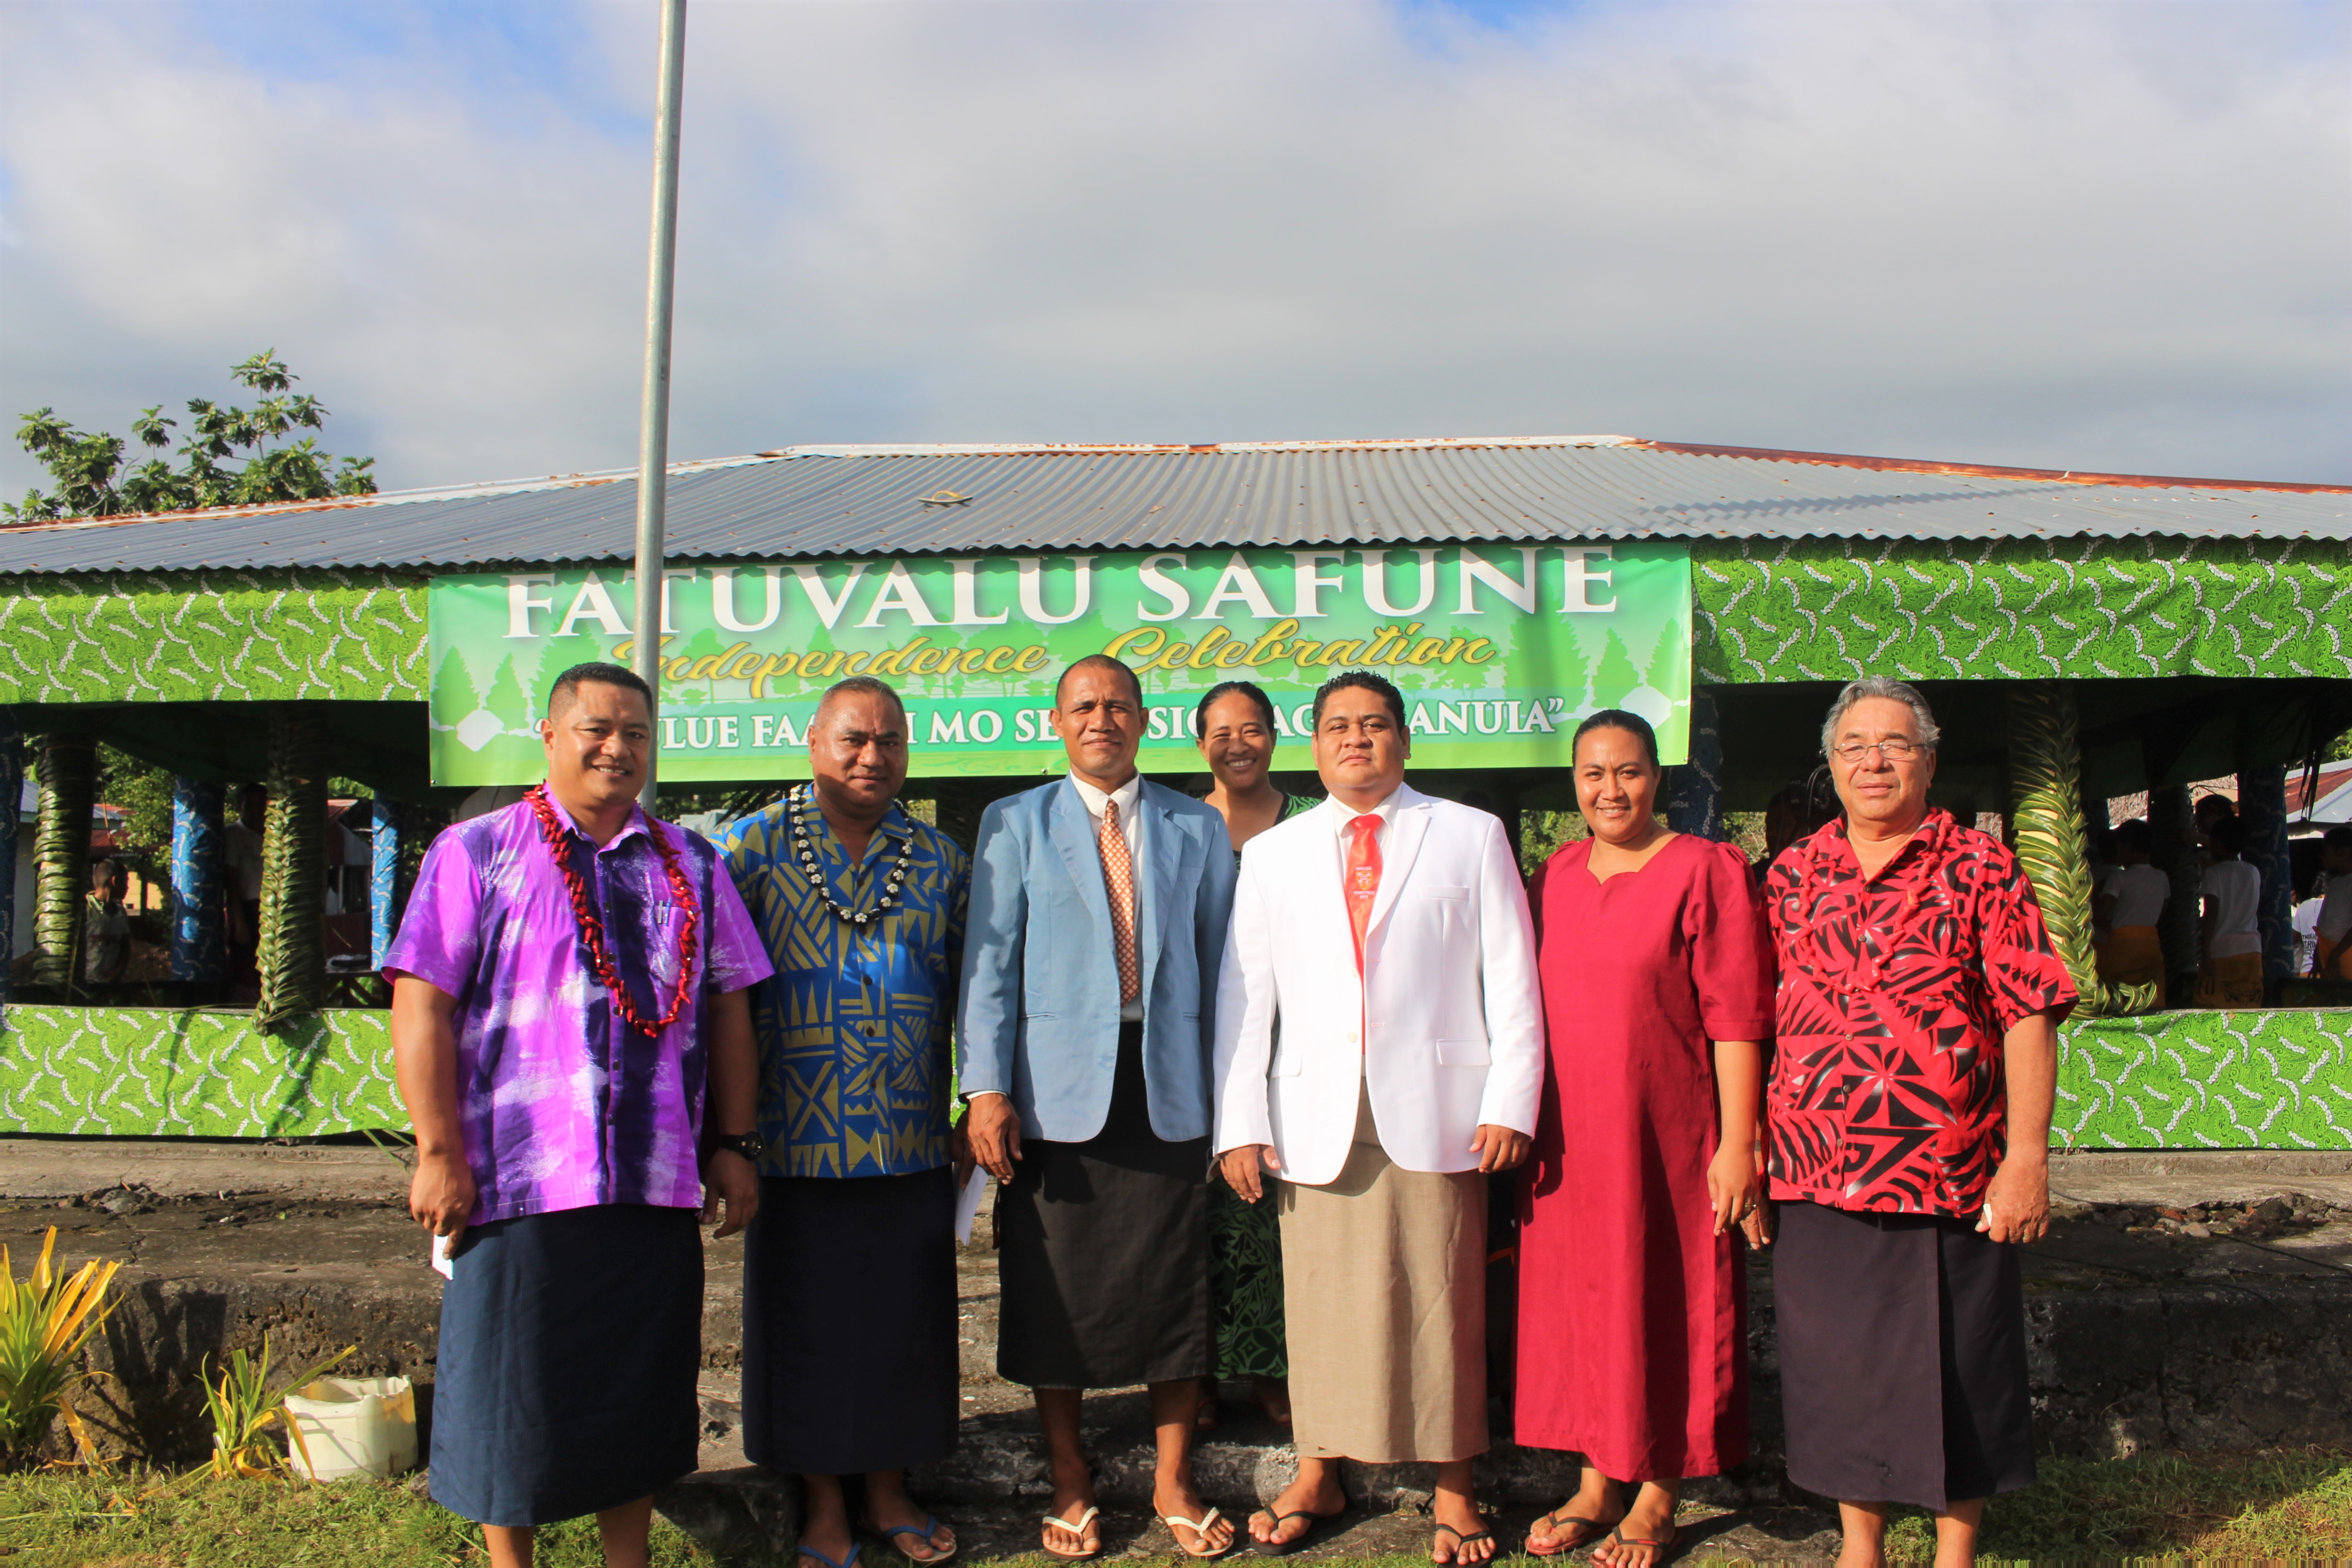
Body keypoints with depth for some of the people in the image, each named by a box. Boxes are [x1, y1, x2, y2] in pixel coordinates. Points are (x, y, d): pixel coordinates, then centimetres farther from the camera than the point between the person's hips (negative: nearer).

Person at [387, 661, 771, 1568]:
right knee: (515, 1391, 7)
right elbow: (421, 1006, -5)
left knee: (640, 1388, 12)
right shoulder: (477, 851, 1)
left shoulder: (689, 865, 12)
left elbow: (728, 1009, 13)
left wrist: (733, 1144, 7)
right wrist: (439, 1152, -10)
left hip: (659, 1181, 3)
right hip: (520, 1179, -3)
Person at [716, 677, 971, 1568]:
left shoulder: (941, 861, 8)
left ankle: (890, 1493, 29)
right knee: (806, 1323, 7)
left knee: (905, 1319, 11)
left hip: (913, 1148, 3)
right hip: (797, 1146, -2)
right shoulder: (751, 849, -1)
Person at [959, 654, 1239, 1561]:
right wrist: (986, 1087, -8)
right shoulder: (1015, 825, 6)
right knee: (1055, 1289, 7)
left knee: (1176, 1284, 6)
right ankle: (1068, 1485, 25)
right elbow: (990, 961, 1)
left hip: (1168, 1086, 1)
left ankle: (1173, 1481, 23)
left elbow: (1219, 965, 9)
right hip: (1055, 1087, -1)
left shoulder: (1196, 829, 10)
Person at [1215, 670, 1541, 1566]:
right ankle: (1319, 1478, 22)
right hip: (1317, 1116, 2)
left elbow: (1511, 978, 3)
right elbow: (1243, 994, 9)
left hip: (1435, 1113, -1)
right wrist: (1240, 1122, 2)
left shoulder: (1471, 837, 8)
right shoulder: (1272, 854, 14)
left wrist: (1510, 1103, -5)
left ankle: (1452, 1490, 18)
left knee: (1440, 1300, 3)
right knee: (1322, 1299, 5)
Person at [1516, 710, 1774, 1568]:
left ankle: (1656, 1499, 20)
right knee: (1579, 1297, 11)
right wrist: (1520, 1119, 9)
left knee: (1662, 1301, 6)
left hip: (1665, 1136, -5)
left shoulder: (1705, 871, -7)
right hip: (1570, 1138, 5)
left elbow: (1735, 1016, -11)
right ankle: (1597, 1483, 26)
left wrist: (1738, 1141, -14)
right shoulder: (1554, 875, 9)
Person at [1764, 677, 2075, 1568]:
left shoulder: (1981, 871, -1)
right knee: (1840, 1373, 13)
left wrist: (2027, 1159, -12)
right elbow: (1757, 1017, 12)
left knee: (1955, 1377, 8)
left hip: (1952, 1183, -3)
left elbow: (2028, 1018, -5)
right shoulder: (1791, 877, 8)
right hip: (1817, 1177, 3)